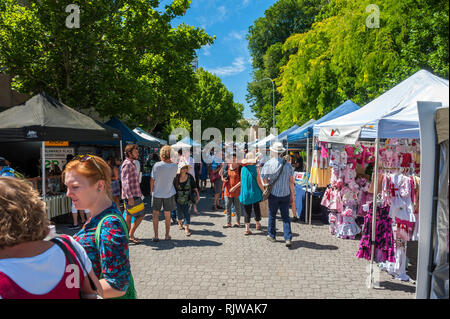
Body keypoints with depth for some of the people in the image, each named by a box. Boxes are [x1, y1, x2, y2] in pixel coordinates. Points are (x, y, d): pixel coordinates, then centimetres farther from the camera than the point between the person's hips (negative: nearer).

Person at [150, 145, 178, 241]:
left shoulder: (157, 165, -17)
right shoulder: (175, 166, -10)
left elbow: (152, 179, -9)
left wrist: (151, 190, 8)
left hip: (157, 193, -2)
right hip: (169, 193, 2)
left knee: (156, 214, 12)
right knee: (167, 215, 13)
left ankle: (156, 236, 12)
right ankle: (167, 235, 21)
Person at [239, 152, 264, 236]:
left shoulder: (243, 168, -4)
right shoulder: (256, 168, -11)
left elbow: (242, 181, 1)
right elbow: (259, 182, -12)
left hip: (245, 193, 2)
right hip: (255, 192, -2)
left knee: (247, 211, 8)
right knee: (256, 209, 18)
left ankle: (247, 229, 4)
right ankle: (258, 224, 35)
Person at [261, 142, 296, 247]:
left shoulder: (268, 164, -9)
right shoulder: (287, 164, -2)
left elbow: (264, 180, -5)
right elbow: (291, 181, 1)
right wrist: (292, 194, 8)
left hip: (273, 194, -2)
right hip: (285, 194, 2)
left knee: (272, 215, 14)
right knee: (285, 216, 7)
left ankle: (271, 235, 27)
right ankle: (288, 238, 0)